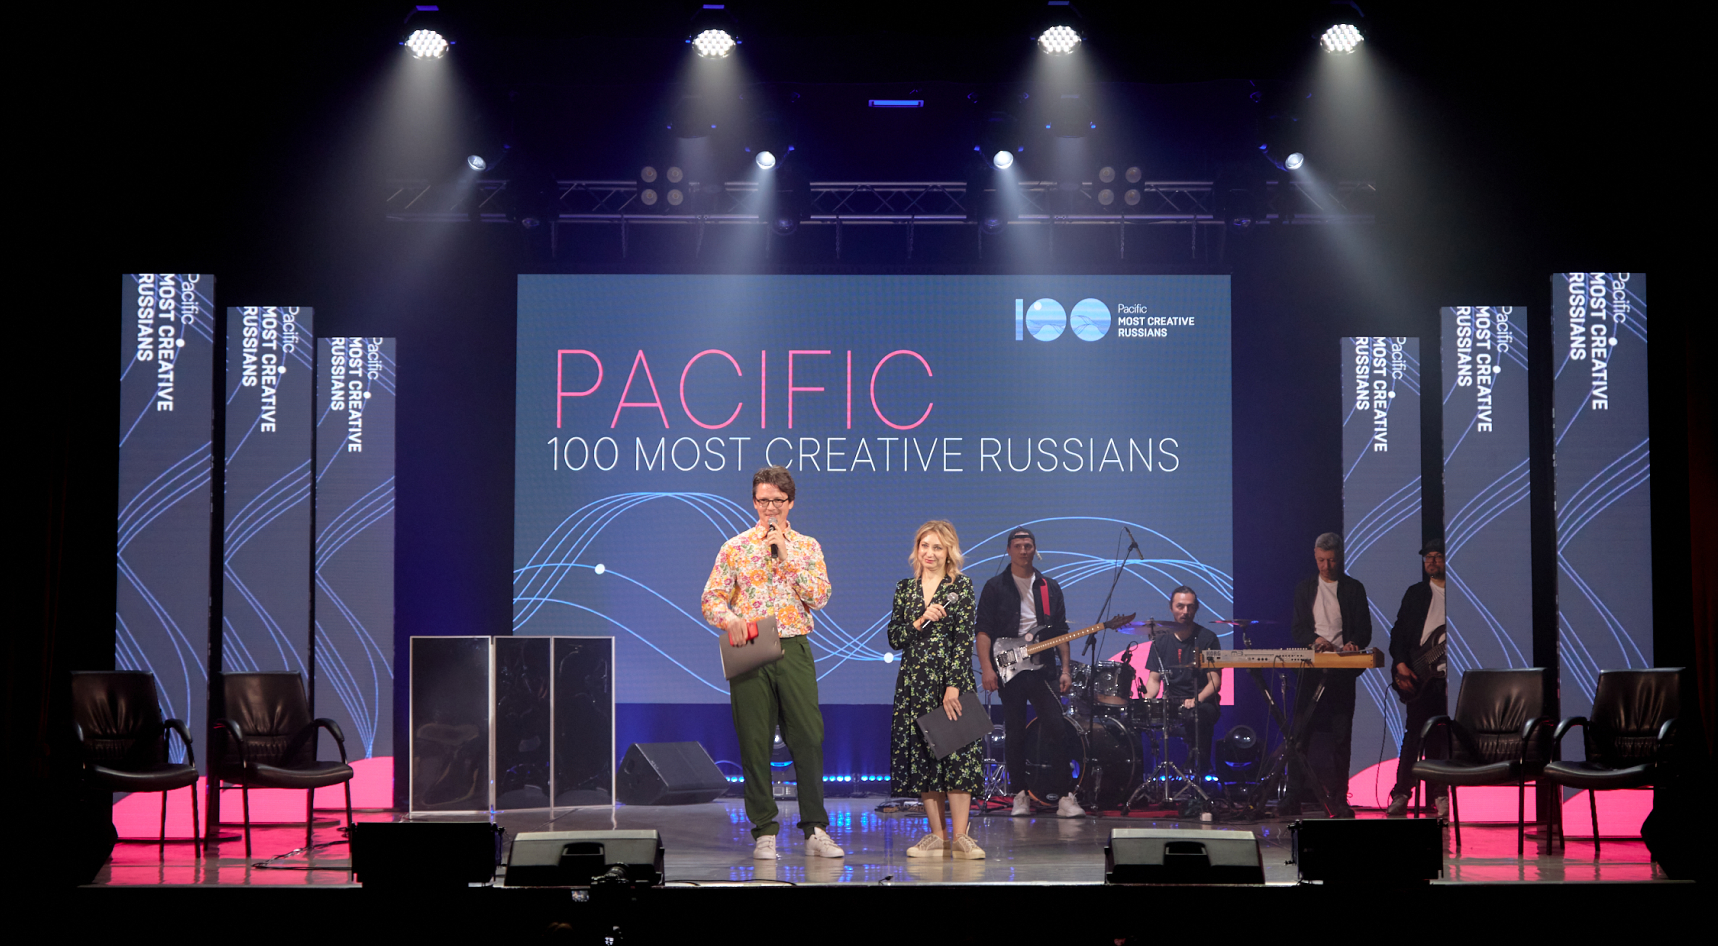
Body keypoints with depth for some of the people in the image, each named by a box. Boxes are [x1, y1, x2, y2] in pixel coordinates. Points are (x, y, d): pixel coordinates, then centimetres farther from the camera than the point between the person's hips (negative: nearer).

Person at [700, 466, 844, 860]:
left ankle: (815, 830, 2)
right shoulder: (735, 547, 8)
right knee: (755, 742, 0)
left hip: (793, 650, 0)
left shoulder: (807, 547, 10)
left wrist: (786, 556, -8)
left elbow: (820, 597, -3)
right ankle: (764, 831, 8)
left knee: (809, 739, -5)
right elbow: (711, 598, 3)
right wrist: (729, 618, -18)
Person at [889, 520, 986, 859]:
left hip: (950, 678, -4)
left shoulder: (961, 586, 1)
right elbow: (894, 639, 8)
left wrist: (953, 686, -14)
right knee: (921, 755, 2)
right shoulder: (905, 588, 12)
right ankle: (937, 836, 8)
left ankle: (960, 837, -8)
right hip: (914, 681, 4)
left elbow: (964, 640, -6)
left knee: (957, 752, -10)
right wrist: (920, 621, -10)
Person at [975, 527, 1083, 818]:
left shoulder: (1050, 588, 13)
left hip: (1043, 670, 1)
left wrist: (1065, 669, 3)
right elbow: (983, 631, -1)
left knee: (1056, 727, -9)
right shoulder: (995, 587, 4)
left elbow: (1060, 632, 13)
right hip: (1008, 671, -1)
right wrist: (987, 669, -12)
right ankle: (1020, 796, 13)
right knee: (1014, 734, 3)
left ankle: (1065, 797, -8)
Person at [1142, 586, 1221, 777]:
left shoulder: (1207, 639, -1)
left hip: (1202, 702, -3)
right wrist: (1147, 699, -13)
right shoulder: (1161, 641, 10)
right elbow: (1154, 679, 10)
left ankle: (1200, 772, -22)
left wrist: (1197, 699, -25)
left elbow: (1215, 682, -6)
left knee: (1199, 717, -37)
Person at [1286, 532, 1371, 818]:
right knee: (1301, 733, -3)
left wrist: (1352, 643, -19)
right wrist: (1316, 640, -15)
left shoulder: (1354, 589, 7)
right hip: (1311, 669, 1)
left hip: (1342, 672, -1)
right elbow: (1297, 628, 5)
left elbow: (1364, 630, 3)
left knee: (1341, 736, 0)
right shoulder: (1304, 589, 11)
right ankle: (1294, 797, 0)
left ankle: (1339, 800, 5)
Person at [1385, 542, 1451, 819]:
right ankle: (1401, 793, 4)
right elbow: (1399, 630, 10)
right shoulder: (1415, 593, 14)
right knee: (1413, 734, 0)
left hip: (1446, 672, -1)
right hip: (1419, 673, 1)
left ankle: (1440, 795, 8)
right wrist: (1400, 663, -3)